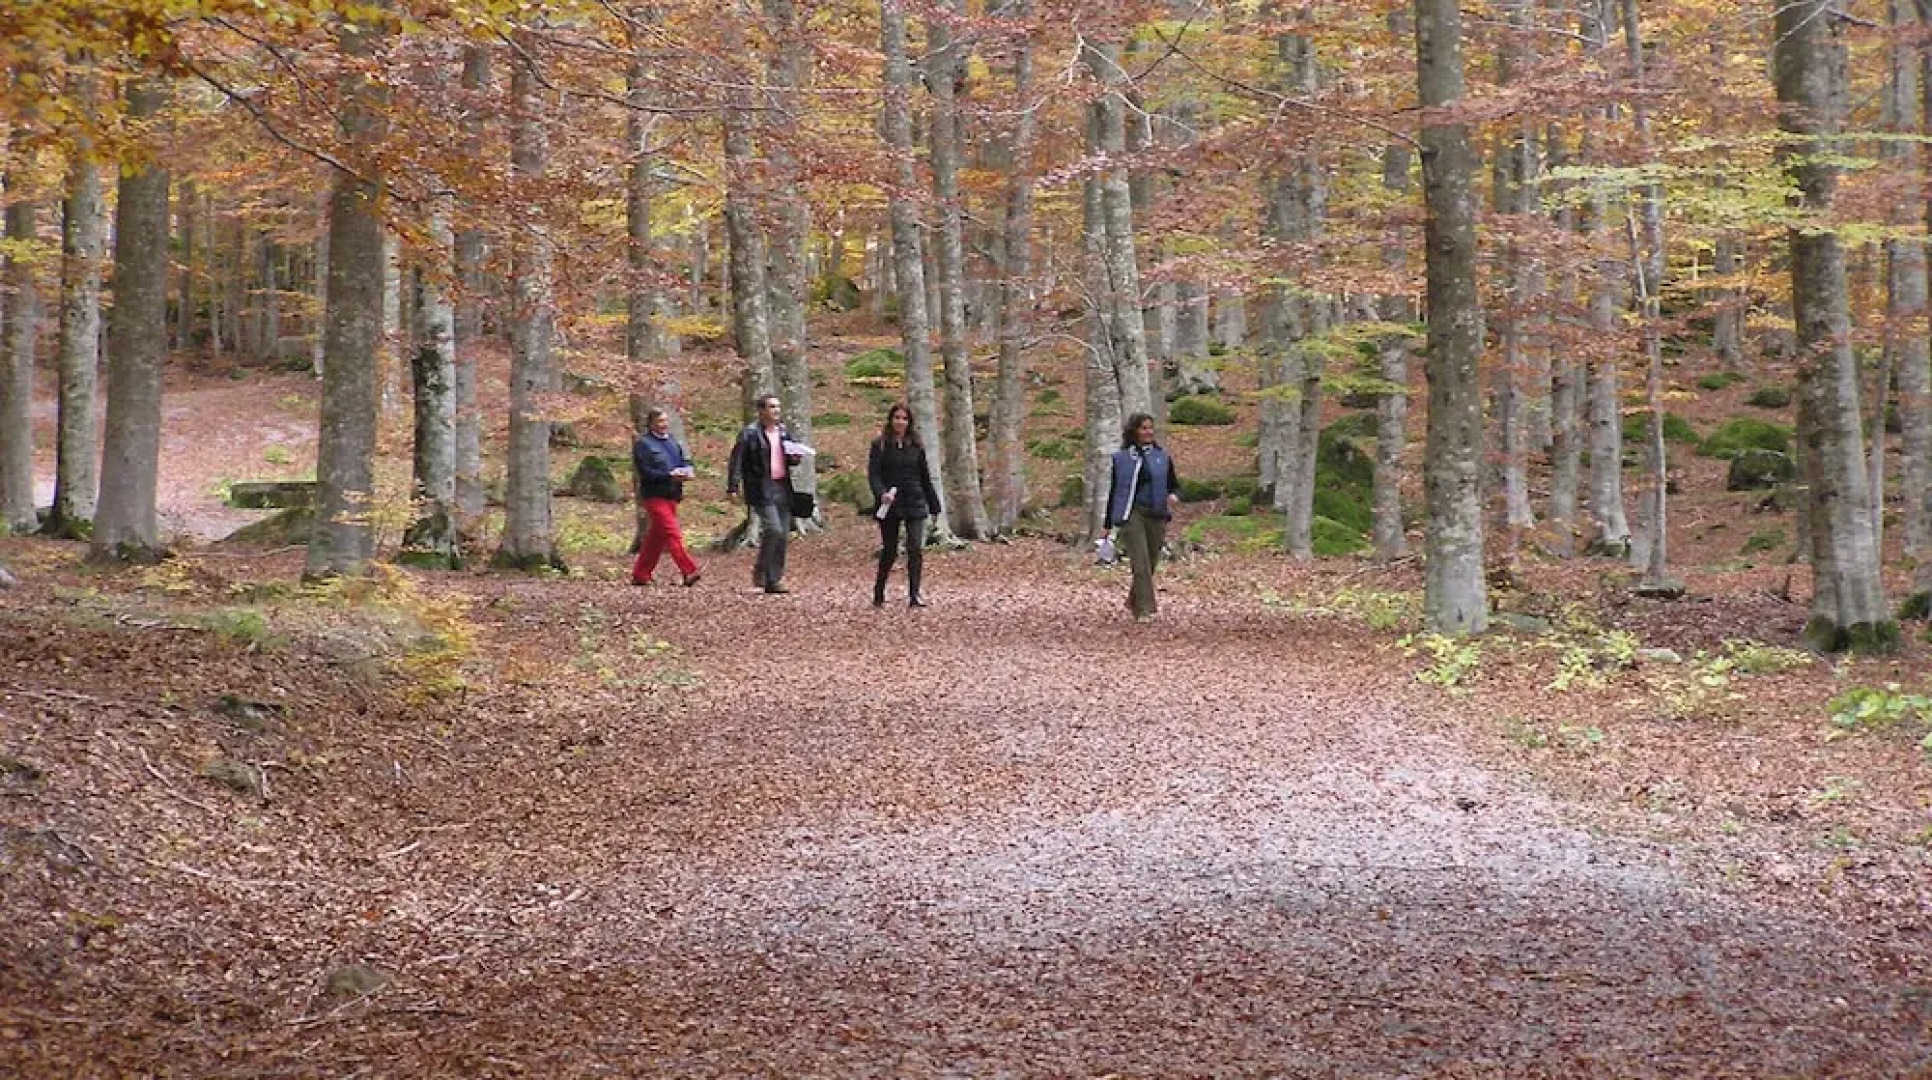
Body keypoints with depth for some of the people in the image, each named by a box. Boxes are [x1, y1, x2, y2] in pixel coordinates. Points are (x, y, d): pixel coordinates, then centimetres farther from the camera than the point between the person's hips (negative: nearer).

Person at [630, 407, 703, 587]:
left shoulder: (671, 441, 17)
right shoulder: (642, 444, -6)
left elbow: (686, 460, 15)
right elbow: (645, 472, -13)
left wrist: (688, 470, -9)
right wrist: (671, 476, -21)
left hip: (671, 496, 8)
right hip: (654, 496, -8)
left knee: (656, 537, 11)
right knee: (673, 534, -13)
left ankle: (640, 575, 18)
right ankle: (689, 571, -18)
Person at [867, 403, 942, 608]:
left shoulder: (916, 445, 9)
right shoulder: (880, 445, 1)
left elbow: (925, 477, 15)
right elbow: (873, 473, -7)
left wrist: (933, 504, 14)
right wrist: (881, 493, -25)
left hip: (914, 504, 2)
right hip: (890, 505, -2)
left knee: (916, 548, -11)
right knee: (889, 551, 6)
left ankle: (914, 595, -12)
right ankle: (878, 594, 23)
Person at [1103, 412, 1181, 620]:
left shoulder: (1162, 457, 10)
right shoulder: (1121, 458, 6)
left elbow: (1174, 485, 14)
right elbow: (1113, 490, 11)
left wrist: (1174, 496, -11)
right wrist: (1108, 524, 11)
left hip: (1156, 516, 3)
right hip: (1131, 515, -3)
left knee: (1151, 563, 8)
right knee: (1141, 563, -13)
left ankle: (1134, 601, 31)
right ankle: (1144, 610, -14)